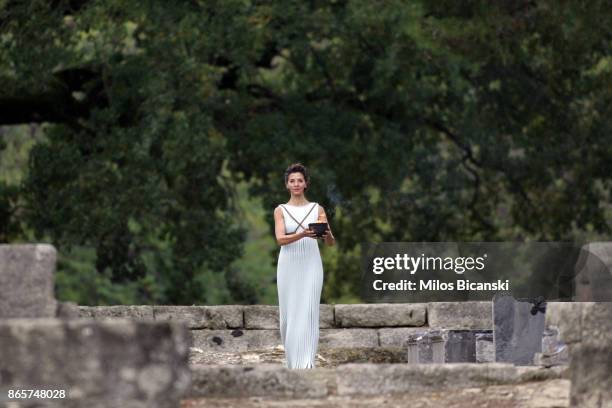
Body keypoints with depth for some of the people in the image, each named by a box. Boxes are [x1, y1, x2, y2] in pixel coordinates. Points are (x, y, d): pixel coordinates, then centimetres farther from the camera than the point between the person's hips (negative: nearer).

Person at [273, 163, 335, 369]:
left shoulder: (318, 209, 6)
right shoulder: (281, 210, 5)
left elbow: (331, 242, 1)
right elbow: (280, 239, -9)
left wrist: (327, 235, -24)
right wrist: (303, 234, -26)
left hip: (311, 265, -1)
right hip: (289, 265, 1)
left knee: (308, 313, -11)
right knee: (289, 313, 3)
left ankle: (306, 364, -17)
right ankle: (292, 361, 18)